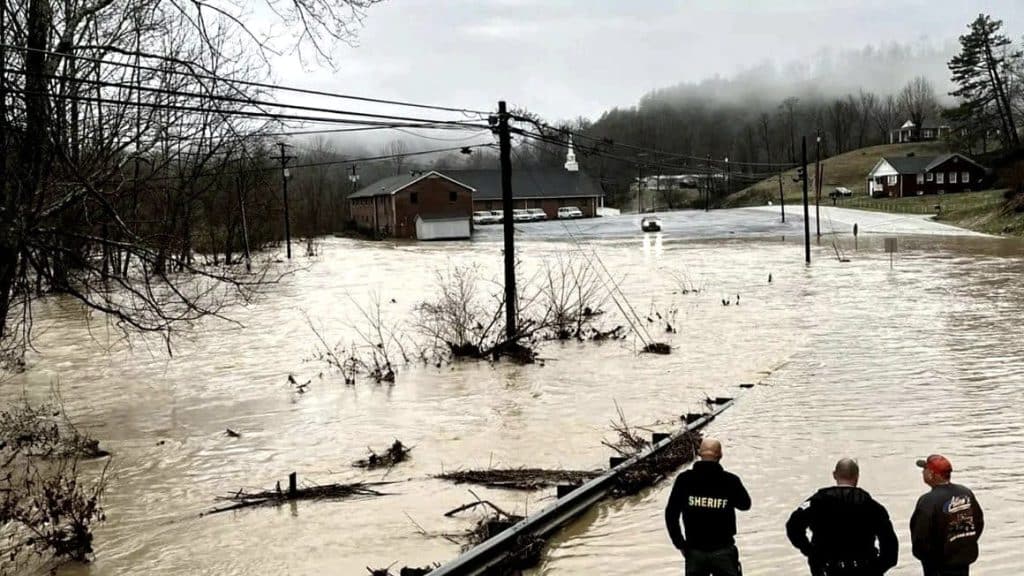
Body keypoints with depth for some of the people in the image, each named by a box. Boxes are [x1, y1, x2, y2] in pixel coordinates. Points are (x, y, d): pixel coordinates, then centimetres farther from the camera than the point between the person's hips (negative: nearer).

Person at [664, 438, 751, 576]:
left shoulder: (684, 480, -6)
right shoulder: (730, 480, -9)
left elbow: (671, 514, -4)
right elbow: (745, 504, 10)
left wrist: (680, 543, 6)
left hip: (694, 551, 1)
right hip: (723, 551, -1)